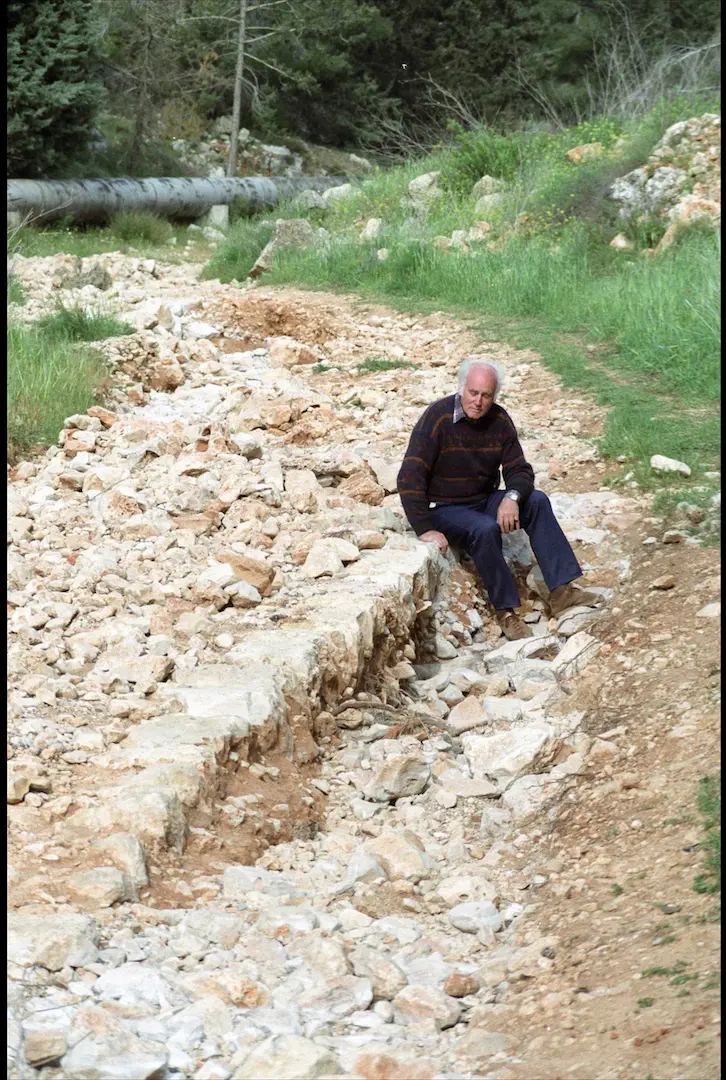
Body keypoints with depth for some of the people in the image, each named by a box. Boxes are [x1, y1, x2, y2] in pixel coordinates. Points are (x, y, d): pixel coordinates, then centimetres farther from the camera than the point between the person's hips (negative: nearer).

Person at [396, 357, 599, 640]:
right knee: (485, 529, -34)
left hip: (485, 501, 6)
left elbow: (519, 470, 0)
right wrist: (425, 529, -31)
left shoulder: (499, 421, -3)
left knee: (537, 501, -15)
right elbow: (410, 478, -24)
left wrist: (512, 497, -24)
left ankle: (561, 590, -18)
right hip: (444, 509, -6)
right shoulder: (438, 418, -20)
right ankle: (505, 610, -23)